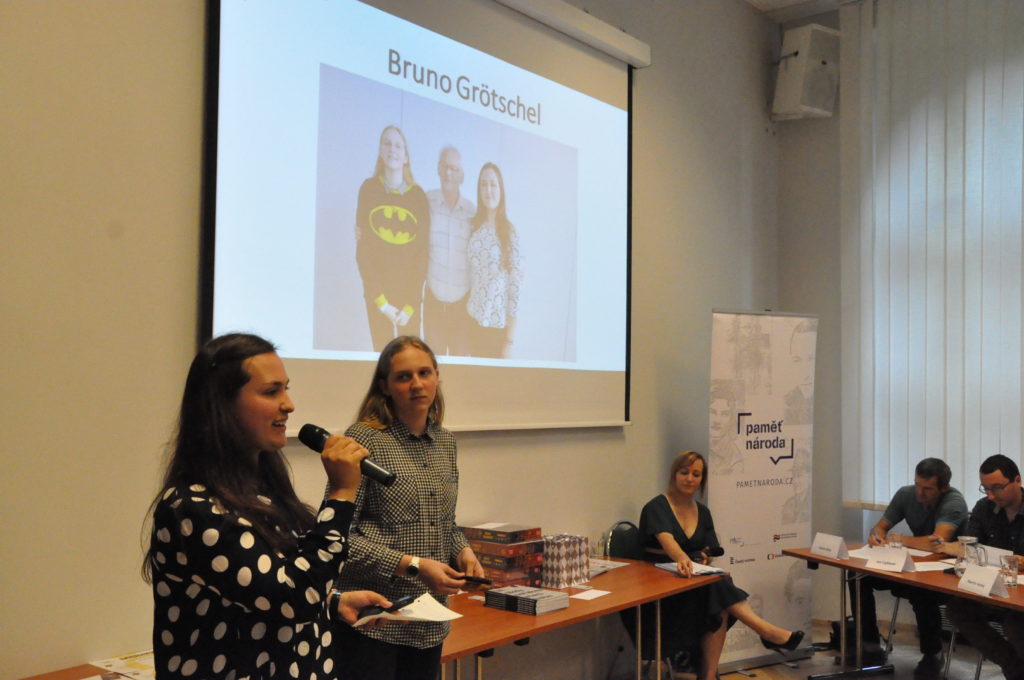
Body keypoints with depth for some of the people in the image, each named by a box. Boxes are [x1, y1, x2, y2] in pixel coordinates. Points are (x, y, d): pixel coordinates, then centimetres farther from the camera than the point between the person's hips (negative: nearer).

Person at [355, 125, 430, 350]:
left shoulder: (418, 195, 3)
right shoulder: (369, 189, 2)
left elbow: (422, 252, 0)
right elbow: (362, 249, -2)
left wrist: (410, 306, -9)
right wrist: (381, 301, -11)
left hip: (410, 294, 1)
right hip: (378, 293, 0)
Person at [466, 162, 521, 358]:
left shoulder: (510, 232, -6)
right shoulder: (472, 227, 5)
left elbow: (515, 284, -7)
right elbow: (468, 275, 9)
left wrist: (510, 338, -9)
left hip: (499, 322, -4)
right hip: (474, 319, 4)